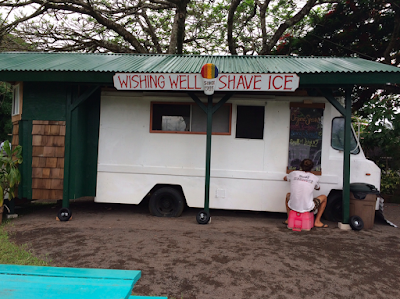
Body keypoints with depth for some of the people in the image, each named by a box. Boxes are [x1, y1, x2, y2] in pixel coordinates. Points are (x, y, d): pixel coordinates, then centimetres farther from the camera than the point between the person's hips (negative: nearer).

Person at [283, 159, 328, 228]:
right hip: (307, 208, -2)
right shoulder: (315, 178, -2)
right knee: (324, 198, 24)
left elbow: (285, 178, 24)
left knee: (288, 195, 36)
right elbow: (317, 188, 22)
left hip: (293, 206, 2)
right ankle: (317, 222, 24)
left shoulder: (294, 173, 0)